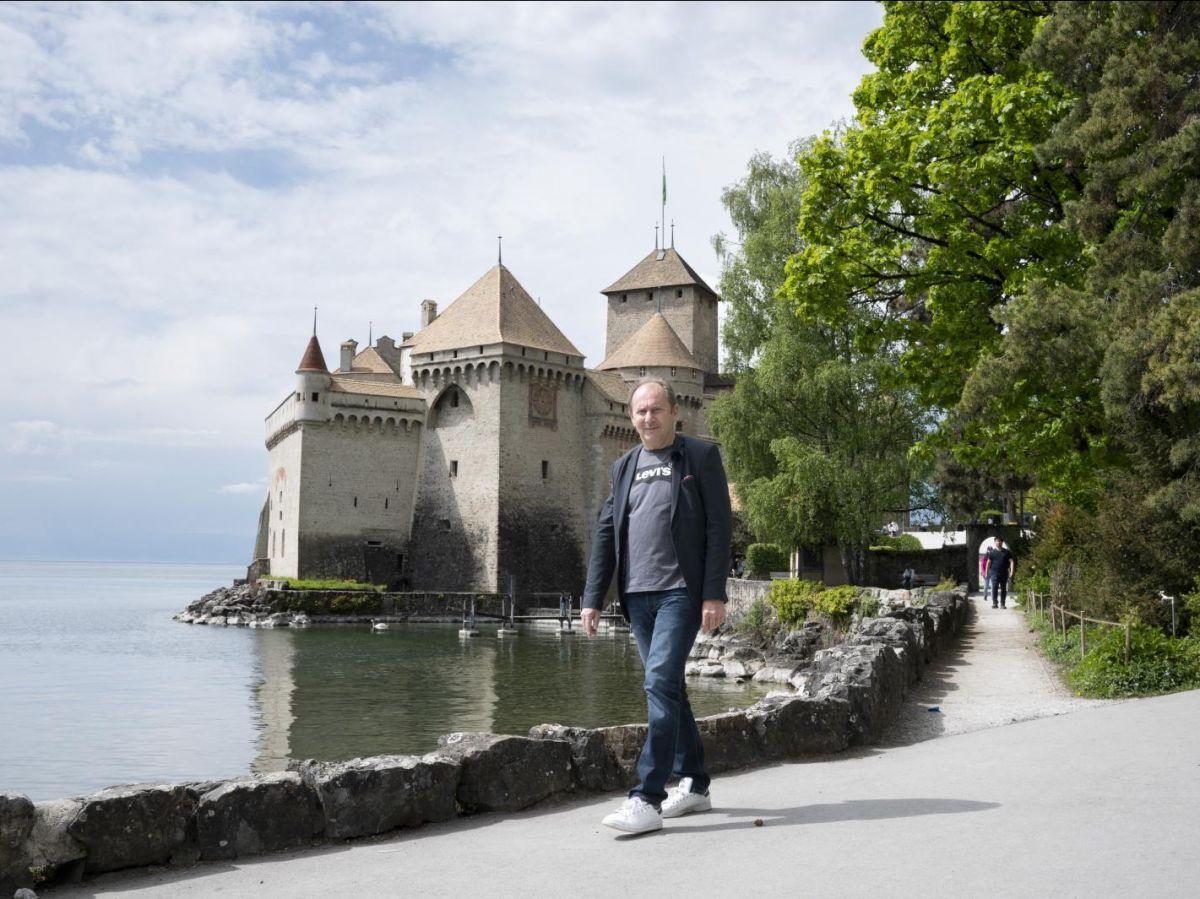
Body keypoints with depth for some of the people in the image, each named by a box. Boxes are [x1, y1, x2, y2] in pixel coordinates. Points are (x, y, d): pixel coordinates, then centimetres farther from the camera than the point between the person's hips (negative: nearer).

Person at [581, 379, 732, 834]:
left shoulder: (701, 456, 0)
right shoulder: (624, 466, 15)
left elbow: (719, 527, -5)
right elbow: (606, 534, 14)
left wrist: (714, 594, -13)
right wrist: (592, 599, 7)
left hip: (681, 592, -6)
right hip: (637, 594, 6)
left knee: (661, 683, -16)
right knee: (667, 688, 12)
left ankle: (647, 799, -15)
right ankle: (694, 785, 24)